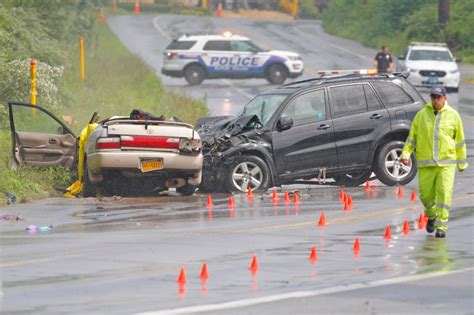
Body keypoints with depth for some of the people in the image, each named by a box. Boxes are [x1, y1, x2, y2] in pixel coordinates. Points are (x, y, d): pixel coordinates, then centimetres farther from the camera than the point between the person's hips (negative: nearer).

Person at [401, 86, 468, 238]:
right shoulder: (421, 115, 2)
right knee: (426, 195, 4)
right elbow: (412, 137, 5)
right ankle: (431, 216, 35)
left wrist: (462, 162, 13)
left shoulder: (453, 115, 2)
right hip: (425, 164, 1)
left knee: (444, 194, -12)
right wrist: (406, 153, -8)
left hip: (446, 163, -1)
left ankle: (441, 227, -7)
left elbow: (459, 141, 9)